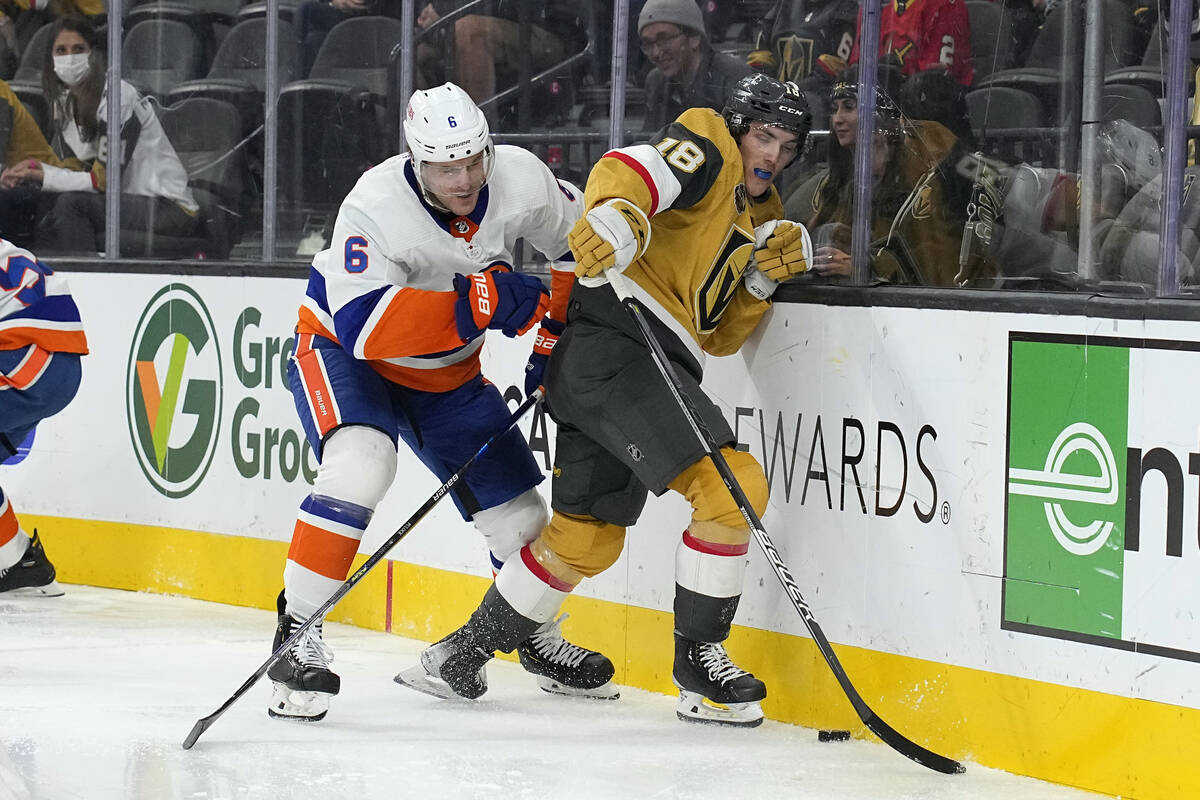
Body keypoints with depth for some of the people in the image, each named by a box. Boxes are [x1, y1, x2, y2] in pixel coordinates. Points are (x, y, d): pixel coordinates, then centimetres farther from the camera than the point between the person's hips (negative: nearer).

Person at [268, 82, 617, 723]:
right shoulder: (375, 207, -34)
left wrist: (555, 330, -6)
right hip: (343, 352, -5)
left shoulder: (519, 179, -19)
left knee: (518, 513, 8)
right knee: (360, 467, -34)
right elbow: (364, 327, -41)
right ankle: (298, 634, -24)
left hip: (446, 372, 5)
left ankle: (537, 638, 36)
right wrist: (476, 304, -46)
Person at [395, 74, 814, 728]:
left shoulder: (754, 214, 27)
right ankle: (698, 660, -8)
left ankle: (464, 651, 27)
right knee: (730, 484, -17)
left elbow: (719, 334, 21)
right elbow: (627, 171, -19)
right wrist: (618, 215, -40)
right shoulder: (708, 146, 1)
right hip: (612, 340, -10)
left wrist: (765, 274, 6)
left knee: (587, 538, 14)